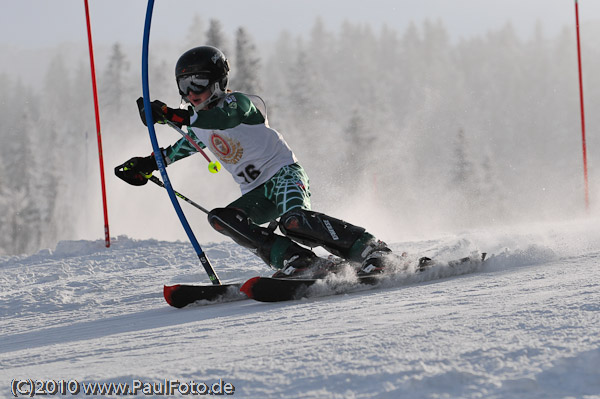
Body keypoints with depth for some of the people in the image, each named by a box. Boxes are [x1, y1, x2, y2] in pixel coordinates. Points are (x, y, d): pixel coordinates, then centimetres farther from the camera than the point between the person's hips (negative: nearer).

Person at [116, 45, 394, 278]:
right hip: (257, 194, 8)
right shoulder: (199, 123, 14)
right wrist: (149, 164, 26)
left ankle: (370, 249, -24)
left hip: (284, 173, -8)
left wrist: (172, 115, -46)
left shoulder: (238, 102, -10)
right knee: (219, 218, -19)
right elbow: (186, 144, 37)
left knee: (294, 221, -35)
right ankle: (294, 259, -26)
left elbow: (224, 118, -35)